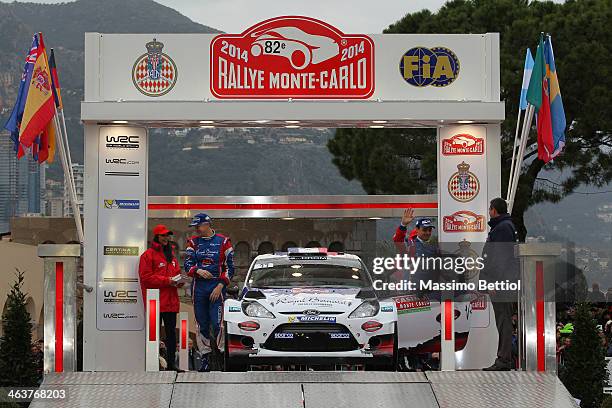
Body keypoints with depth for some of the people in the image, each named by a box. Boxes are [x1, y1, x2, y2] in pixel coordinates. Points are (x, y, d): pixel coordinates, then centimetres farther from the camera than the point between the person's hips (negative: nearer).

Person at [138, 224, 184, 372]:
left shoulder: (171, 254, 20)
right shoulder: (148, 255, -4)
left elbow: (177, 272, 26)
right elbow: (146, 277, -11)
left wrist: (179, 281, 2)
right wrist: (166, 281, -17)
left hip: (170, 301, 7)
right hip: (156, 302, -7)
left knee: (171, 332, 6)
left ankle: (171, 363, 10)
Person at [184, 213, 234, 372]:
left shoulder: (223, 242, 2)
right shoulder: (193, 242, 10)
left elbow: (229, 267, 1)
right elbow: (188, 264, 3)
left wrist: (220, 286, -8)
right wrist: (198, 270, -18)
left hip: (217, 286, -3)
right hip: (198, 286, 3)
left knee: (217, 323, -12)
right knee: (202, 324, 4)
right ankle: (206, 357, 11)